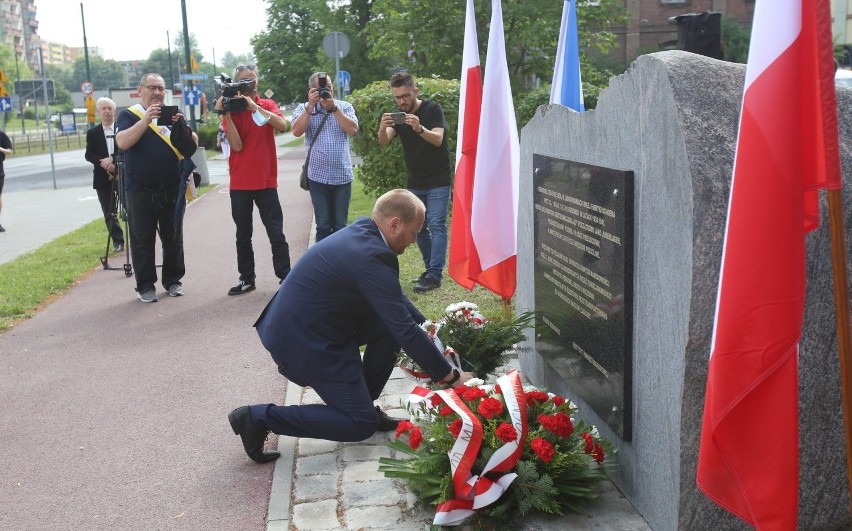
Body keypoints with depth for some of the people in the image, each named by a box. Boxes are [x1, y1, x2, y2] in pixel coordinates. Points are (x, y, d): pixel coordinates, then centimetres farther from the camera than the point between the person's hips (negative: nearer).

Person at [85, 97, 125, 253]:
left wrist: (115, 163, -18)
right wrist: (102, 162, -16)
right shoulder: (92, 133, 8)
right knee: (109, 212, 4)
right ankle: (117, 241, 13)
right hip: (103, 178, 3)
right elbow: (88, 155, 2)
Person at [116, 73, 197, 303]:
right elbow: (122, 142, -17)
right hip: (140, 192, -3)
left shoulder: (172, 115, 11)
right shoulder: (129, 115, 1)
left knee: (173, 238, 10)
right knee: (143, 240, 2)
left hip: (172, 190, 3)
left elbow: (193, 144, 2)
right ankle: (145, 286, 10)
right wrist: (146, 120, -26)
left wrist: (182, 125, -17)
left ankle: (173, 280, 21)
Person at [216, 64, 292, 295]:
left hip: (266, 181, 0)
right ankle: (247, 278, 16)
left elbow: (282, 126, -17)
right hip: (240, 184, 1)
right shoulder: (231, 110, 0)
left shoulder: (267, 105, 3)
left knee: (276, 232, 1)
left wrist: (255, 106, -21)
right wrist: (226, 114, -18)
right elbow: (237, 145, -11)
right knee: (243, 234, 8)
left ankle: (285, 276, 6)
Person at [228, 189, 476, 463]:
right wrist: (451, 376, -14)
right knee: (362, 424, -1)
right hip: (304, 342, -9)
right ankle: (259, 418, -1)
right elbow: (405, 332, -24)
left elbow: (395, 298, 17)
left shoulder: (362, 231, 2)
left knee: (391, 323, 6)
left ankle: (361, 402, 17)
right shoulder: (372, 257, -26)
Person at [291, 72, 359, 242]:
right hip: (318, 177, -1)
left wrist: (333, 107, -13)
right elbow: (297, 131, -12)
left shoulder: (345, 106, 6)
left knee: (340, 225, 7)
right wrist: (310, 105, -15)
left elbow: (353, 129, -9)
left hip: (342, 176, 1)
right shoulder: (303, 109, 4)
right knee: (323, 226, 4)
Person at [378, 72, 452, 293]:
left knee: (436, 225, -11)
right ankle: (431, 268, 18)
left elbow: (438, 139, -25)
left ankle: (434, 275, -13)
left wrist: (420, 129, -45)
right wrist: (382, 129, -37)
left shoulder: (433, 109, -10)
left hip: (438, 181, -6)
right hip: (414, 182, 6)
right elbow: (384, 142, -13)